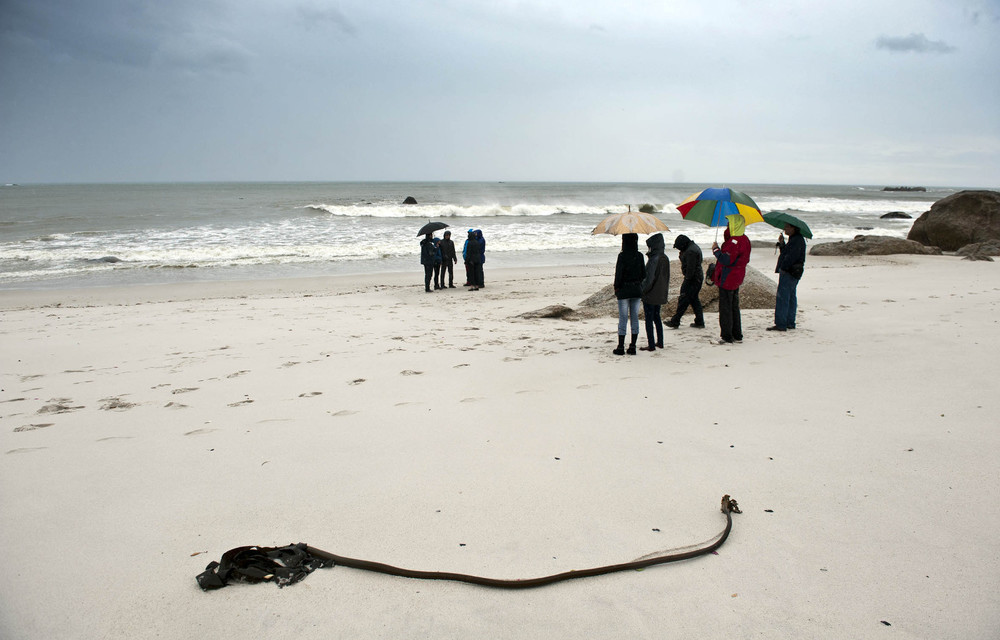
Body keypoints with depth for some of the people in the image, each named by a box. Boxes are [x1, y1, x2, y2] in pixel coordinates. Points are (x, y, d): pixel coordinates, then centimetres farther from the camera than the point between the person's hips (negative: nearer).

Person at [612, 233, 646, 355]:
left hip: (624, 290, -4)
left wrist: (616, 288, -1)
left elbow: (619, 273, -13)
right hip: (637, 290, 4)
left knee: (623, 319, 1)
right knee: (635, 318, 9)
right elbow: (644, 274, 5)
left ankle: (621, 347, 5)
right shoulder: (639, 256, 1)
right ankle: (632, 346, 12)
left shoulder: (622, 256, -13)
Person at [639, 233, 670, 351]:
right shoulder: (665, 258, 5)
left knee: (649, 320, -1)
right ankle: (660, 342, 25)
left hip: (650, 295, -8)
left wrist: (643, 291, -10)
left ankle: (651, 345, 2)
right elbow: (667, 277, 13)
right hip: (660, 295, 8)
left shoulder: (654, 259, -21)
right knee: (657, 317, 19)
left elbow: (649, 279, -21)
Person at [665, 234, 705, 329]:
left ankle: (675, 321, -2)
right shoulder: (694, 247, 14)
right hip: (698, 278, 11)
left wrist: (687, 280, -19)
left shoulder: (690, 251, -20)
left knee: (683, 300, -6)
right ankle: (699, 322, 17)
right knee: (694, 300, 15)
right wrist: (681, 255, 9)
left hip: (692, 279, -11)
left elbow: (690, 268, -22)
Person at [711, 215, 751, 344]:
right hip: (737, 279, 10)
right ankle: (737, 335, 24)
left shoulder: (734, 242, -22)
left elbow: (727, 260, -28)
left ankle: (727, 337, 1)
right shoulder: (745, 239, 10)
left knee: (725, 308, -3)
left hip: (727, 280, -10)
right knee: (734, 307, 17)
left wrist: (716, 249, -14)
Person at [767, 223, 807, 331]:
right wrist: (781, 243, 6)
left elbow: (791, 257, -22)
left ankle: (780, 324, -12)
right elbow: (785, 252, 18)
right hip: (791, 273, 11)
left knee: (782, 298, -11)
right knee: (790, 298, 14)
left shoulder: (797, 240, -15)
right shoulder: (794, 239, 18)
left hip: (790, 273, -11)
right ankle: (790, 323, 21)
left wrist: (782, 268, -19)